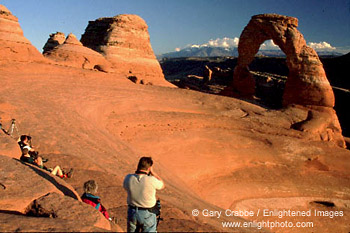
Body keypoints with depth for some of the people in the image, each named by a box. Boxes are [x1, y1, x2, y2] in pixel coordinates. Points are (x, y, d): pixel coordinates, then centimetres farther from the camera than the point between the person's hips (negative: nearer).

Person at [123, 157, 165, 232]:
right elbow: (162, 185, -3)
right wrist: (152, 172, -2)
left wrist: (137, 171, 4)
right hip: (147, 215, -3)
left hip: (132, 212, 4)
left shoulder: (128, 178, -16)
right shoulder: (151, 180, -25)